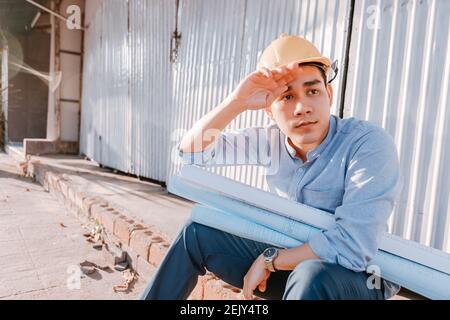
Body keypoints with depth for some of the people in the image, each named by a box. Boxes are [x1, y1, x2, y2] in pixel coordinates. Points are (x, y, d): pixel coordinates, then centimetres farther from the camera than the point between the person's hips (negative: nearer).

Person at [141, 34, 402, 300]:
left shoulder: (370, 145, -23)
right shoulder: (271, 141, -8)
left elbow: (353, 247, -30)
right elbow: (192, 150, -6)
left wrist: (269, 260, -19)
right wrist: (237, 102, -22)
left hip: (358, 277, -4)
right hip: (288, 260, 5)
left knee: (312, 276, -40)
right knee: (197, 232, -2)